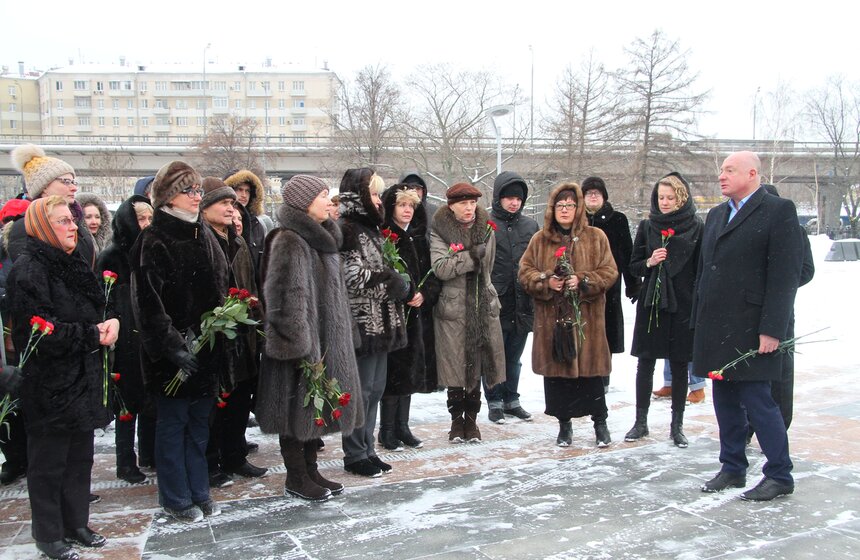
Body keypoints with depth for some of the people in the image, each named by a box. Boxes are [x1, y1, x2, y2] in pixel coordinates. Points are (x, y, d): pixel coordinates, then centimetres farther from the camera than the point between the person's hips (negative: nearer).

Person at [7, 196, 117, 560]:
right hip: (50, 388, -8)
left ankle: (76, 524, 29)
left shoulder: (72, 266, 13)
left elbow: (97, 310, 20)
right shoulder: (29, 270, -14)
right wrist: (94, 335, -16)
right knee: (48, 464, 5)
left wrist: (110, 323, -3)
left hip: (82, 380, 8)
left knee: (80, 458, 16)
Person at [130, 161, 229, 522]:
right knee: (173, 424, 6)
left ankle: (199, 492, 26)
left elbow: (221, 290, 18)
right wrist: (171, 346, -22)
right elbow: (148, 302, -17)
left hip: (206, 347, 7)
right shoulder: (153, 241, -11)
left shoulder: (204, 236, 11)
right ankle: (176, 498, 18)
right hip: (172, 353, -6)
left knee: (199, 422, 14)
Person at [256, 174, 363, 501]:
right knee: (297, 407, 2)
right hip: (301, 342, -9)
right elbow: (286, 298, -20)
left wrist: (342, 334, 20)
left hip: (325, 338, 9)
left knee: (315, 406, 15)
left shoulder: (321, 238, 14)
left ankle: (310, 471, 26)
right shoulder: (289, 241, -16)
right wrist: (301, 345, -23)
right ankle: (295, 478, 14)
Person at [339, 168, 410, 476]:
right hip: (362, 324, -10)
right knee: (361, 391, -2)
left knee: (375, 389, 14)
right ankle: (355, 456, 9)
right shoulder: (348, 230, -12)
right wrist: (394, 281, -11)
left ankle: (366, 450, 23)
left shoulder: (369, 228, 18)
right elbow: (353, 277, -20)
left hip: (381, 323, 10)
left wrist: (398, 283, 5)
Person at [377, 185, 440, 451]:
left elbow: (432, 273, 12)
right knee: (394, 371, -3)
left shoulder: (420, 239, 13)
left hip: (417, 313, 6)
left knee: (411, 371, 11)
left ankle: (402, 427, 22)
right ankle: (387, 431, 9)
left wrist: (424, 294, -6)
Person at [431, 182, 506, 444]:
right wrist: (471, 255, -20)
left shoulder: (486, 228, 9)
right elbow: (440, 268, -18)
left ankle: (471, 419, 20)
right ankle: (457, 419, 17)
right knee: (455, 364, 0)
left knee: (478, 364, 7)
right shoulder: (439, 231, -5)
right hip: (452, 307, -4)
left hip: (483, 306, 4)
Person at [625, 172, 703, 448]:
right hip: (651, 304, 2)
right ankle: (641, 422, 16)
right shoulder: (647, 226, 5)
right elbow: (634, 266, 9)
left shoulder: (696, 228, -1)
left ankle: (677, 425, 17)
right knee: (645, 364, 5)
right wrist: (649, 262, -12)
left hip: (683, 306, -2)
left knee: (679, 366, 6)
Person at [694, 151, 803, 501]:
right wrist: (699, 320, 13)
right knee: (725, 402, 13)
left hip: (750, 329, -7)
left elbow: (785, 275, -12)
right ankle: (732, 469, 24)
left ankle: (779, 476, 10)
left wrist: (771, 329, -17)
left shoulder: (779, 211, -6)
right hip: (715, 328, 7)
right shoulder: (716, 215, 17)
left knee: (757, 400, -3)